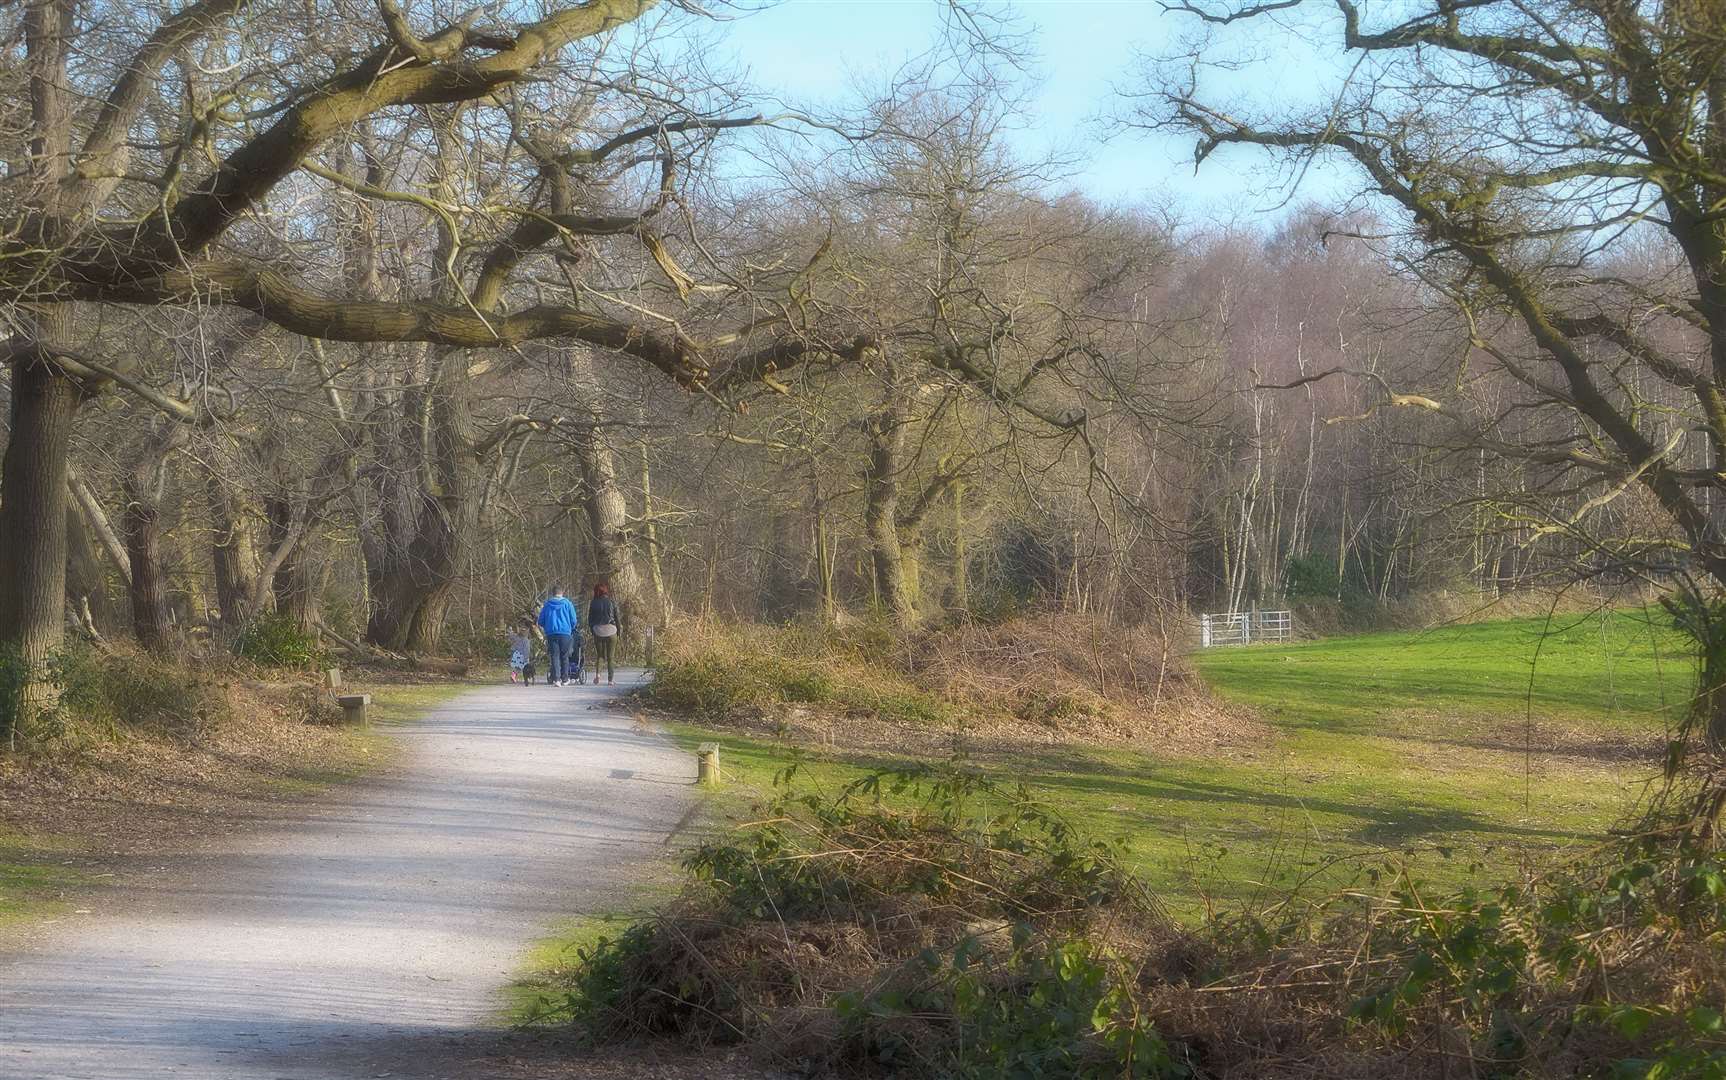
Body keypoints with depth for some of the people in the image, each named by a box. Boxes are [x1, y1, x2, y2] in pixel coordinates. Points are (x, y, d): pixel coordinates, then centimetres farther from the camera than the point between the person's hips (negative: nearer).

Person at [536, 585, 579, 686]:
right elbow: (573, 620, 3)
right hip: (565, 632, -1)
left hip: (551, 633, 1)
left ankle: (556, 678, -14)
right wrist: (572, 629, 22)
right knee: (564, 657, 9)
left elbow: (541, 621, 9)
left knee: (555, 656, -1)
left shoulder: (547, 604, 7)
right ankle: (564, 679, 11)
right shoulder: (567, 603, 2)